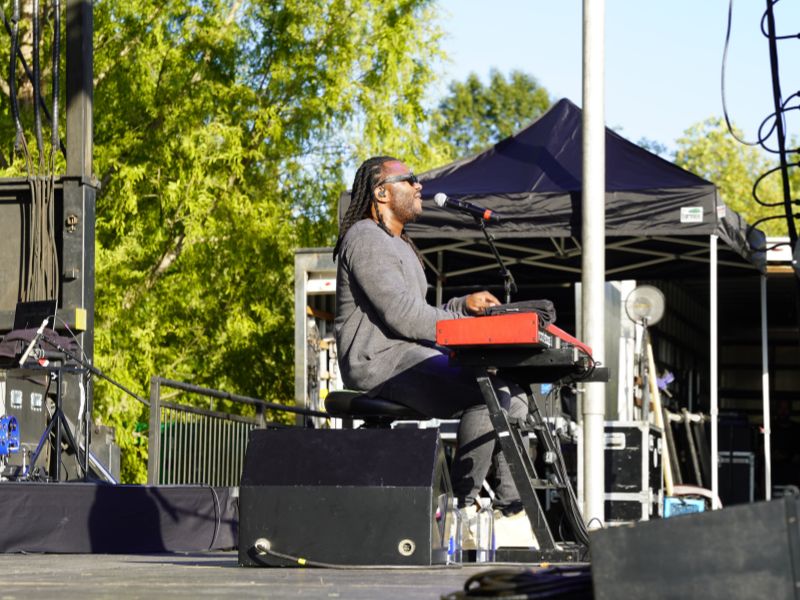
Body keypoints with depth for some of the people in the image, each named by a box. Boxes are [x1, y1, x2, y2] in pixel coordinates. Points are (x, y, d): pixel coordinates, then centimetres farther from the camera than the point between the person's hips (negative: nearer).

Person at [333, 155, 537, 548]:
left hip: (412, 358, 11)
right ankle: (463, 507, -20)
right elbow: (402, 316, -18)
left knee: (510, 395, 1)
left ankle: (511, 512, -6)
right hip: (380, 362, -11)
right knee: (484, 394, -27)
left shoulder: (400, 246, 26)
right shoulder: (366, 239, -8)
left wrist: (463, 305, 7)